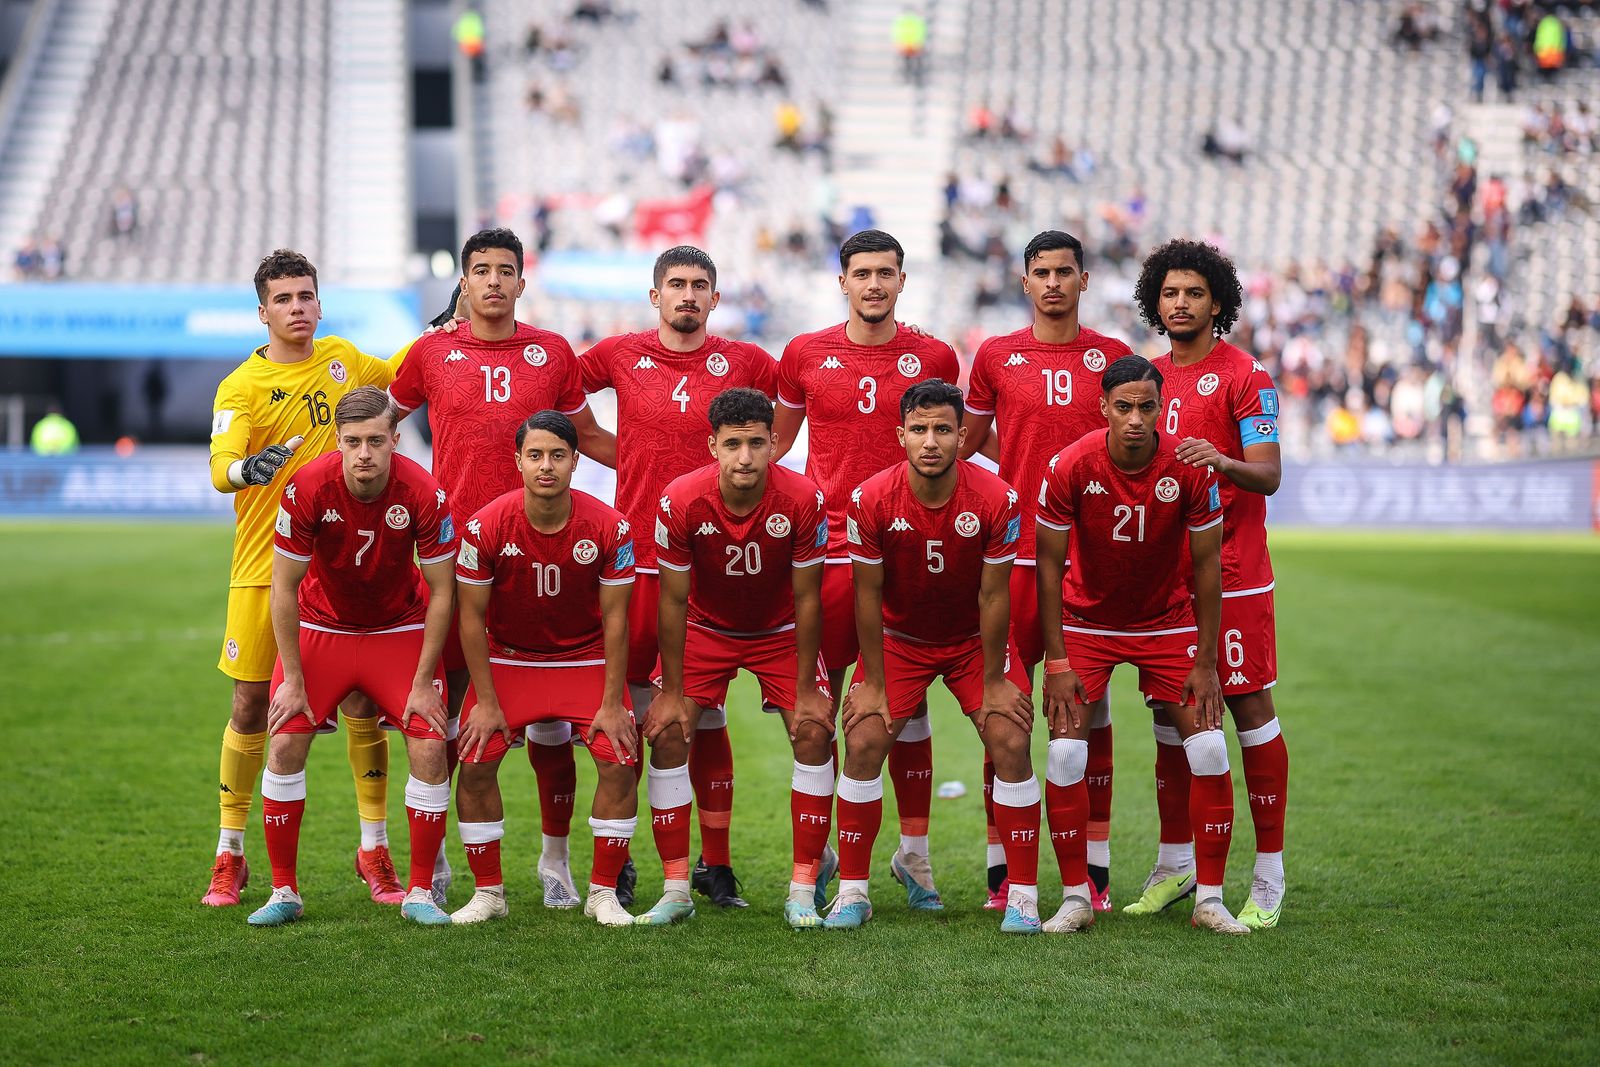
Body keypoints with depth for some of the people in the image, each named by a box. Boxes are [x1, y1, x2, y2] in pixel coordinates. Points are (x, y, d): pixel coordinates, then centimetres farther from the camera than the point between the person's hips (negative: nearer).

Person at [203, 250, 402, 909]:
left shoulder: (342, 360, 9)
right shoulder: (241, 386, -5)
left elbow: (393, 378, 33)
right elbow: (220, 468, -19)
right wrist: (246, 468, -40)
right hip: (263, 566, -3)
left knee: (363, 700, -3)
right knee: (252, 705, 1)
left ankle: (374, 850, 7)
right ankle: (230, 856, 14)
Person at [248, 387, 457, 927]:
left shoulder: (424, 495, -25)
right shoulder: (307, 488, -25)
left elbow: (441, 593, -14)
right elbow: (284, 587, -14)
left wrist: (423, 682, -14)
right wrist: (293, 678, -14)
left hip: (400, 629, 0)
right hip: (321, 625, 0)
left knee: (429, 747, -13)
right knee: (285, 745, -11)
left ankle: (420, 893, 1)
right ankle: (284, 892, 2)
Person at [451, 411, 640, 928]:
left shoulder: (610, 528, -17)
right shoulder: (486, 527, -18)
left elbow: (614, 618, -10)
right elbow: (471, 617, -10)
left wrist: (611, 703, -12)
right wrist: (486, 701, -12)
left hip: (586, 660, 0)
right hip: (508, 659, 0)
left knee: (619, 763, -15)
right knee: (475, 763, -14)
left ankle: (603, 893, 0)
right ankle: (487, 892, 2)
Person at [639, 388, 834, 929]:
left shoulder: (803, 500, -27)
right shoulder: (681, 502, -27)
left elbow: (807, 599, -16)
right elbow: (673, 600, -16)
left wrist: (804, 688, -14)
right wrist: (673, 692, -14)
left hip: (781, 631, 0)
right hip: (705, 627, 0)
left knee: (813, 734, -14)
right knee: (667, 734, -13)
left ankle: (804, 890, -6)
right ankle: (676, 889, -5)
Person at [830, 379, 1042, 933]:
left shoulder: (996, 500, -23)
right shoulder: (871, 500, -22)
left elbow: (993, 597, -15)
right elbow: (868, 596, -12)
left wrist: (994, 682, -9)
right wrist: (872, 684, -10)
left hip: (975, 639, 0)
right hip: (899, 637, 0)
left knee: (1011, 744, -13)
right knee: (863, 745, -11)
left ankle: (1023, 896, -4)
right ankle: (852, 892, 1)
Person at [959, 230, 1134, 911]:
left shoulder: (1114, 358, 7)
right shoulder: (996, 357, 6)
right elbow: (971, 440, 17)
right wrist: (1033, 462, 5)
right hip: (1015, 553, 0)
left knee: (1090, 703, 3)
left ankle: (1095, 873, 7)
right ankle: (1001, 872, 5)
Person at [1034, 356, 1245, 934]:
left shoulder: (1191, 469, -19)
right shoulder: (1069, 467, -21)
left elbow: (1207, 567, -9)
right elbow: (1049, 566, -12)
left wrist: (1206, 663, -10)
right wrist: (1057, 664, -14)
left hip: (1168, 621, 1)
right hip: (1087, 620, -1)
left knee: (1210, 750, -8)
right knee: (1066, 754, -11)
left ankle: (1209, 900, 2)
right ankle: (1075, 898, 1)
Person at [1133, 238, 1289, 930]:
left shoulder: (1245, 375, -5)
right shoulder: (1148, 376, 14)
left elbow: (1268, 474, -12)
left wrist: (1221, 462, -30)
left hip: (1232, 571, -6)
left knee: (1250, 708, -4)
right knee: (1170, 714, 8)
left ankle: (1269, 878, 1)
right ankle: (1174, 865, 18)